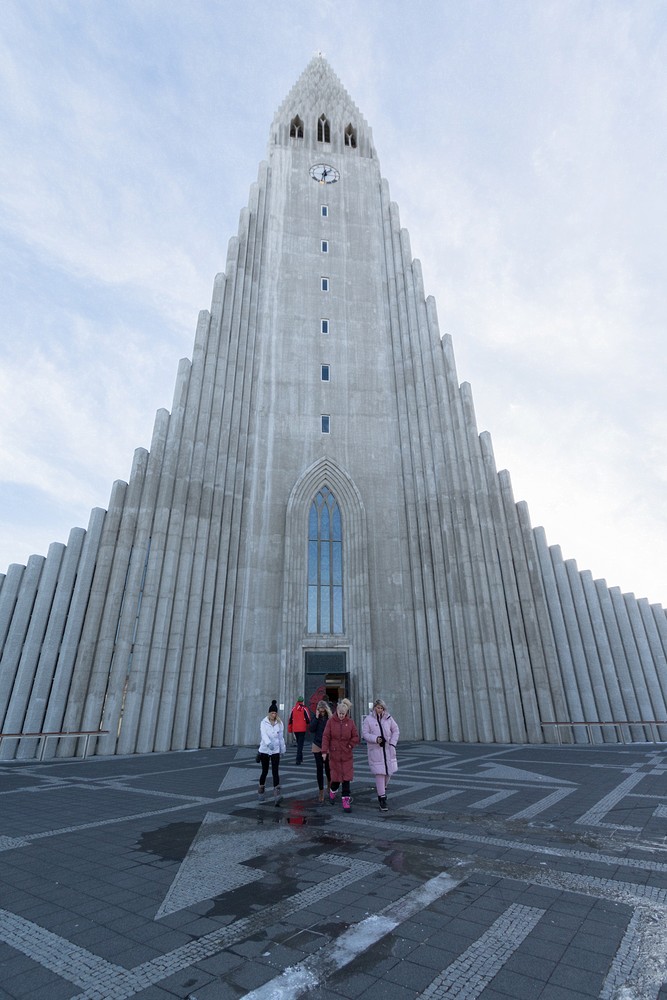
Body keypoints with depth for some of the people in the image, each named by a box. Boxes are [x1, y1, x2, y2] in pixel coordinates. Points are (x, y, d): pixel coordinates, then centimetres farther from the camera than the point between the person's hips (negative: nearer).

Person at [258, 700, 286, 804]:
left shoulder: (280, 723, 0)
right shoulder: (264, 722, -7)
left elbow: (281, 737, 8)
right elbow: (264, 734, -23)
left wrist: (283, 749, 13)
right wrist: (268, 743, -40)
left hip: (275, 750, 1)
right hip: (264, 750, -1)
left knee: (275, 771, -9)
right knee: (265, 771, 12)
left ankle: (277, 793, -13)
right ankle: (261, 789, 35)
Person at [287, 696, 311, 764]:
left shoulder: (293, 709, 6)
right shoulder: (304, 709, -5)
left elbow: (290, 720, 9)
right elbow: (308, 719, -6)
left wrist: (289, 729, 16)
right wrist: (308, 726, 10)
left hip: (295, 729, 4)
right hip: (302, 729, -4)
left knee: (298, 744, 19)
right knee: (300, 744, -3)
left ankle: (300, 759, 28)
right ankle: (298, 759, -12)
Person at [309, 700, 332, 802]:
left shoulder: (330, 717, -6)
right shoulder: (315, 716, -1)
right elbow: (311, 729, -13)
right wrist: (317, 717, -17)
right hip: (317, 746, 1)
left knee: (328, 767, 5)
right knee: (319, 768, 4)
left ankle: (329, 782, 37)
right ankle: (321, 791, 14)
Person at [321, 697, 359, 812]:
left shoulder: (350, 722, -3)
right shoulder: (331, 721, -8)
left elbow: (356, 737, 4)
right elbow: (326, 737, -7)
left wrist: (350, 745, -7)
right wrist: (324, 751, -12)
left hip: (347, 755, 1)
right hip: (334, 754, -1)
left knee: (346, 777, 0)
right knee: (336, 776, 6)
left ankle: (346, 800, 12)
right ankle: (332, 792, 36)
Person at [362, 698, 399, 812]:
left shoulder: (388, 718, 3)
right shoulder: (368, 719, -5)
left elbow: (396, 730, 9)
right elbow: (365, 733, -6)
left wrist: (392, 743, -3)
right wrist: (376, 739, -20)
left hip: (388, 750, 4)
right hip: (375, 750, -3)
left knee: (389, 771, 10)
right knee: (379, 773, -6)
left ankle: (381, 788, 39)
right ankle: (382, 798, 6)